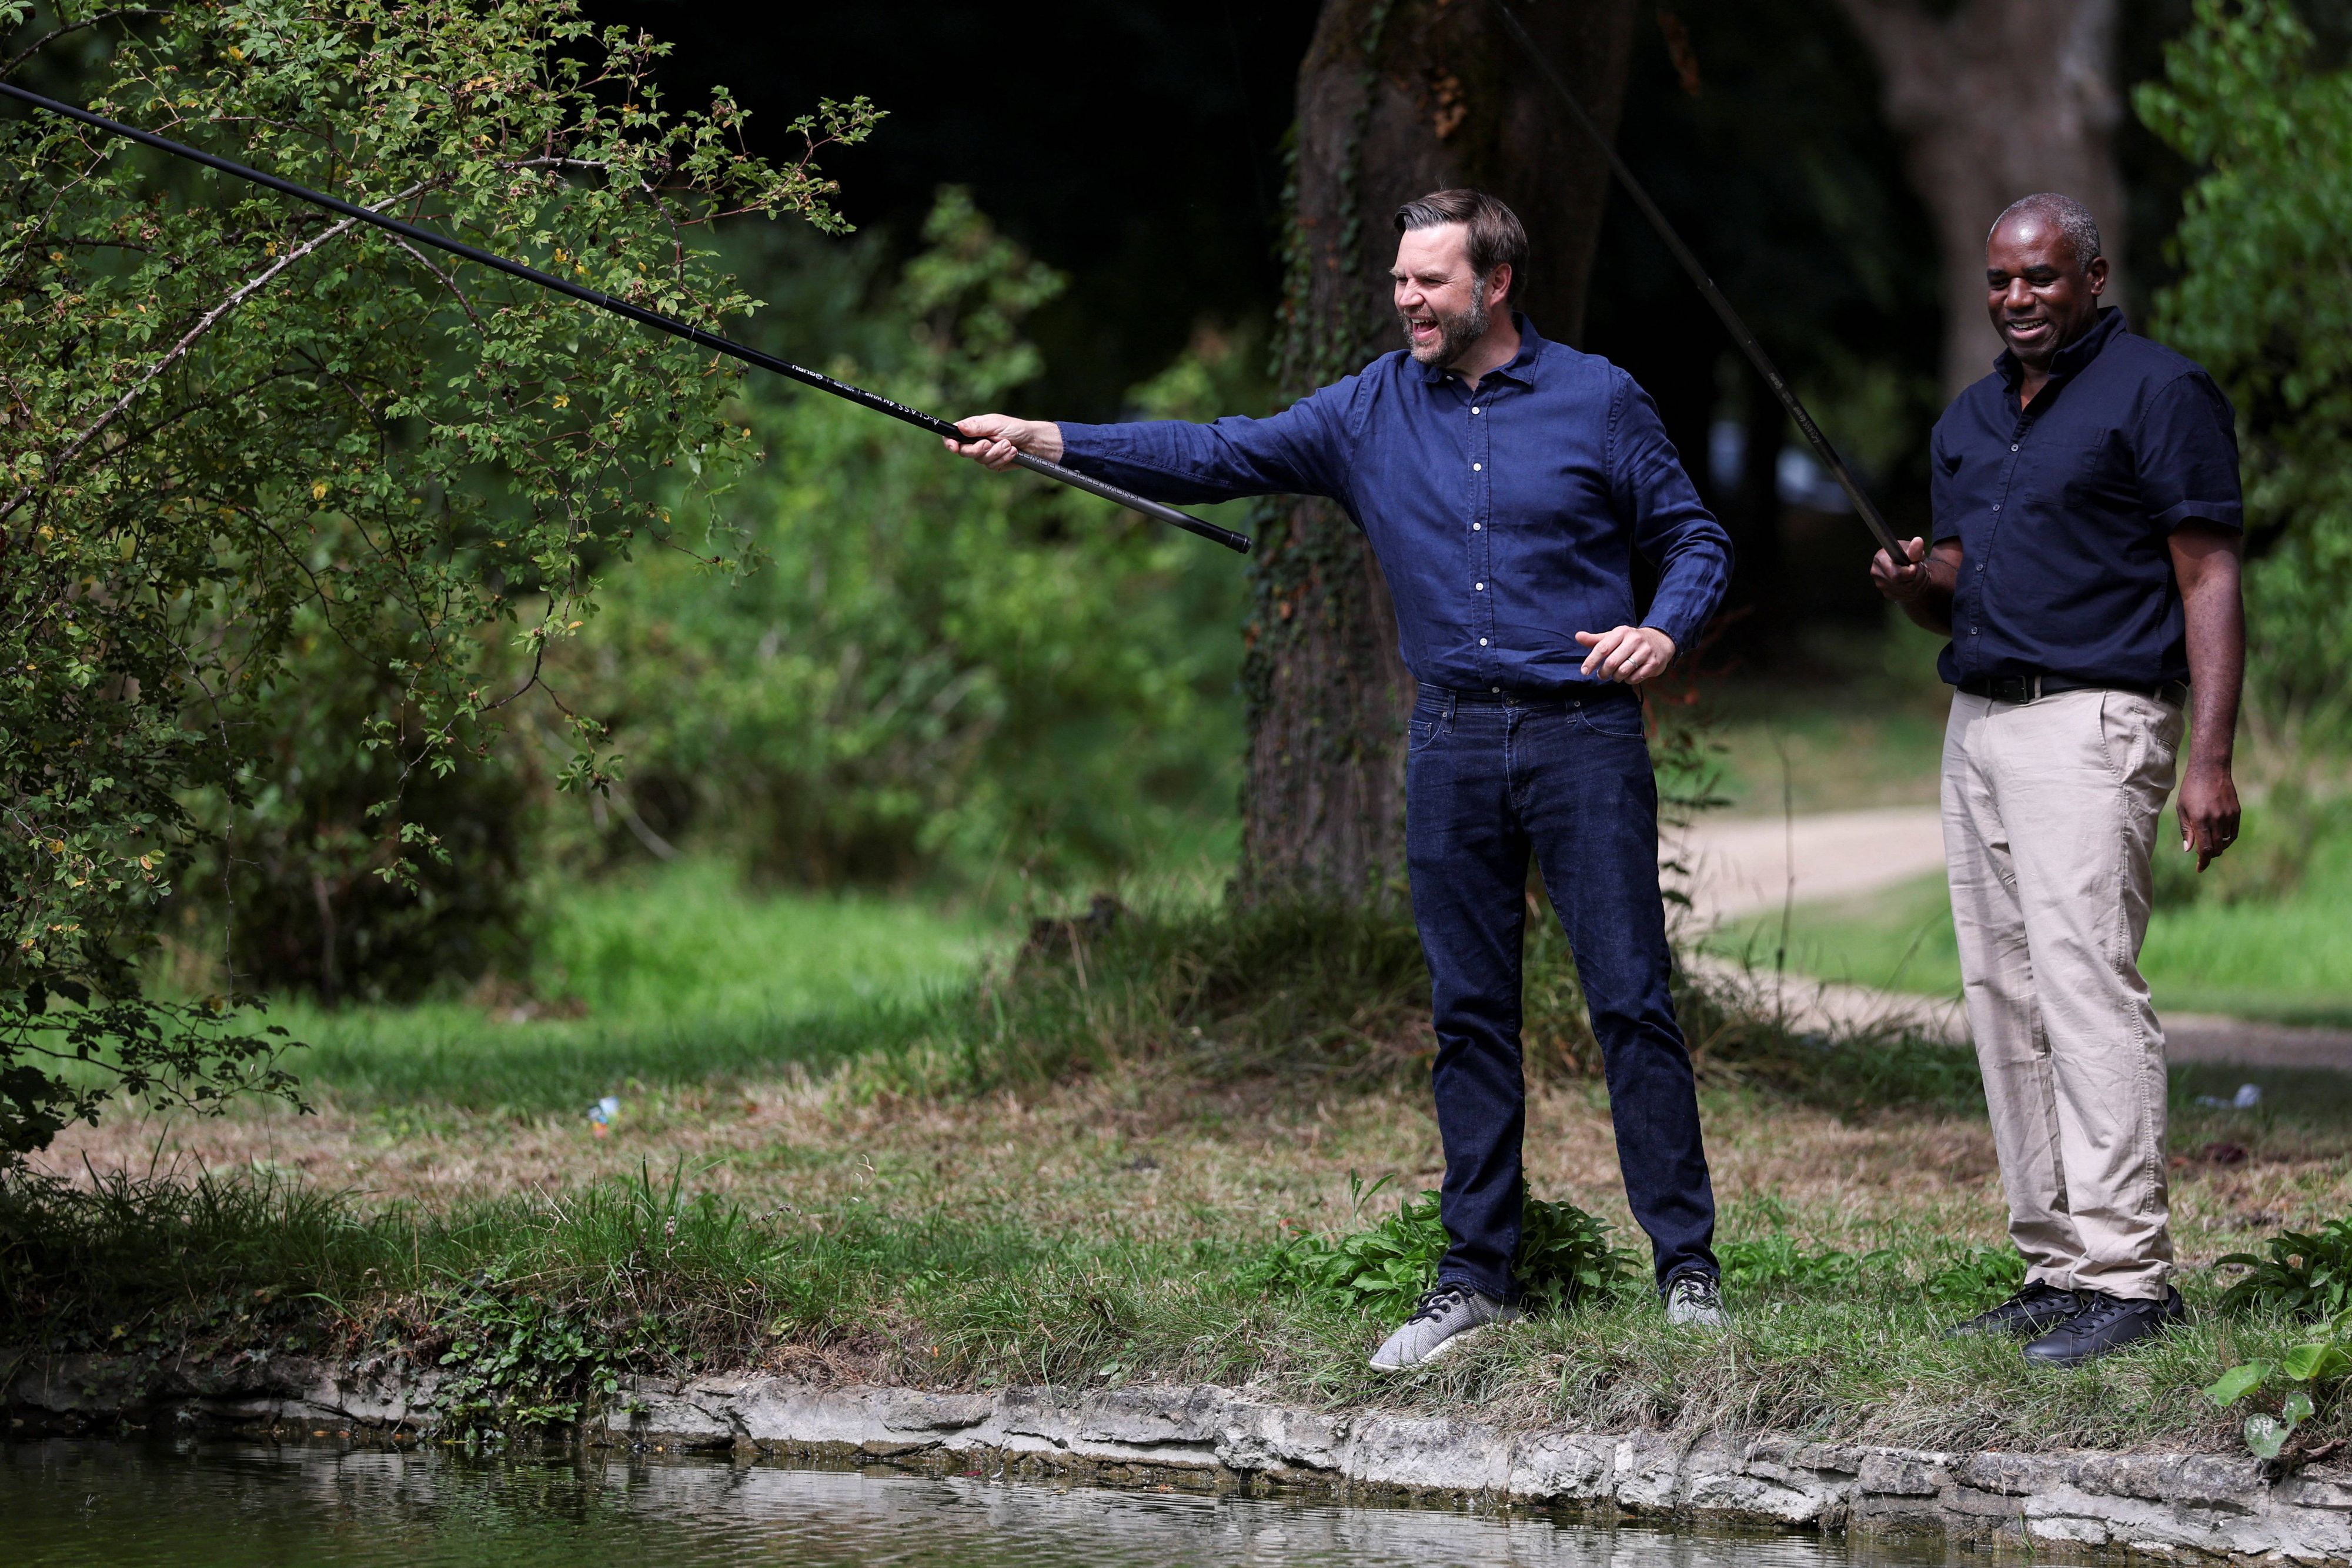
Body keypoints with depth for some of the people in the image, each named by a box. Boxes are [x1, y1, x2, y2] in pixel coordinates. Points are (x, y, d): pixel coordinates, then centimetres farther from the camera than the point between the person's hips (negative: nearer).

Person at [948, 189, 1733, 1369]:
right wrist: (1046, 442, -6)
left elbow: (1693, 539, 7)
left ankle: (1687, 1268, 1)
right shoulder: (1371, 409, 8)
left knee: (1631, 1000, -5)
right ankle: (1476, 1278, 11)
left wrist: (1663, 630, -13)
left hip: (1583, 737, -3)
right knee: (1469, 1014, 6)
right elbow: (1219, 457, 3)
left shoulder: (1597, 399, 2)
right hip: (1451, 742, 3)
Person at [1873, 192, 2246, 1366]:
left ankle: (2127, 1273, -17)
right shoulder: (1971, 418, 20)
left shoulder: (2156, 392, -3)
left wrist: (2210, 757, -17)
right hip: (1977, 726, 8)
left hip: (2092, 721, -8)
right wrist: (1914, 585, 0)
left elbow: (2210, 579, -8)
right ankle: (2057, 1261, 8)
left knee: (2087, 983, -15)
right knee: (2005, 1000, 5)